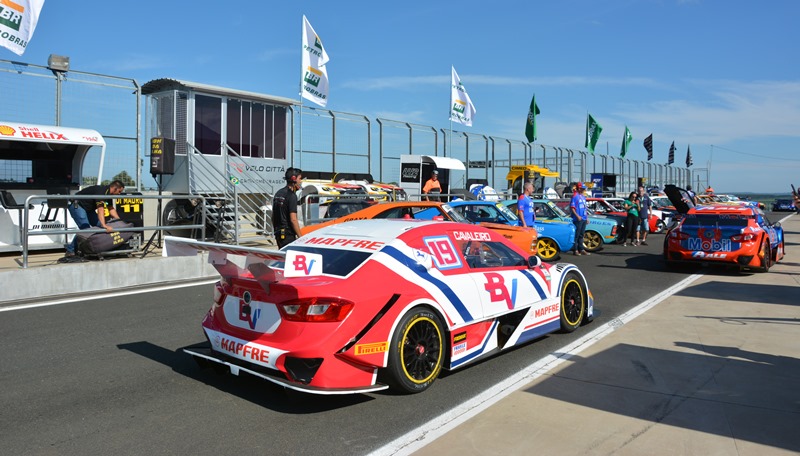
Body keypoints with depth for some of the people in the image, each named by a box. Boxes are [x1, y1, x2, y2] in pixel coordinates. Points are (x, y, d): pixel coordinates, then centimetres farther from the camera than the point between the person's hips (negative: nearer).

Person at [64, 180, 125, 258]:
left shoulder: (108, 193, 2)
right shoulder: (101, 191, -28)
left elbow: (111, 209, 11)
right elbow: (100, 209, -39)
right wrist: (104, 225, -49)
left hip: (88, 208, 10)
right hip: (76, 205, -10)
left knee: (99, 226, 2)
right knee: (85, 229, -20)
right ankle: (70, 250, -14)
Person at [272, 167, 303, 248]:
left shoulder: (278, 193, 13)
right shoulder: (291, 195, -14)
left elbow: (273, 217, 17)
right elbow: (293, 219, -20)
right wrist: (300, 237, -16)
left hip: (278, 233, 9)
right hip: (288, 235, -9)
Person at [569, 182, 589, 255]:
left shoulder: (583, 197, 17)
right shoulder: (575, 196, -9)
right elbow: (572, 208, -14)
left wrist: (586, 217, 18)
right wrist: (577, 216, -23)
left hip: (583, 219, 8)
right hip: (578, 219, -8)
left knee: (581, 235, 13)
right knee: (576, 235, -6)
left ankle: (581, 249, 19)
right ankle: (575, 250, -2)